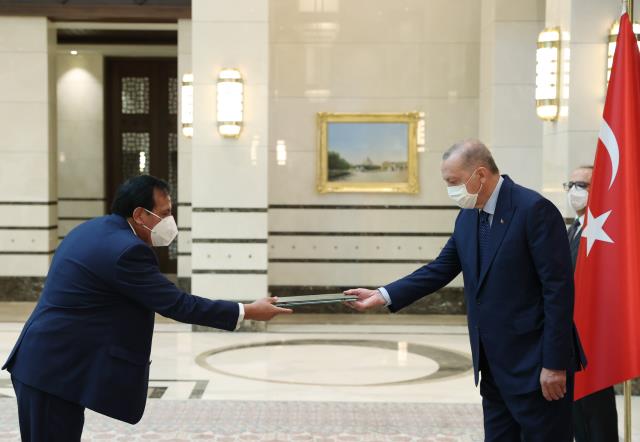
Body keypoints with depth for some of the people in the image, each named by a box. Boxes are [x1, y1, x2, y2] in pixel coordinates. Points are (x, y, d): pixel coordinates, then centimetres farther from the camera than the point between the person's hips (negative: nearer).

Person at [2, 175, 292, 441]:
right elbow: (176, 304, -17)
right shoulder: (126, 250, -20)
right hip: (58, 369, -10)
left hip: (46, 362, 10)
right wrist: (249, 311, -11)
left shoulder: (92, 230, 11)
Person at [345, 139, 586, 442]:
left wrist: (555, 364, -18)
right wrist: (383, 295, 2)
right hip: (495, 365, 8)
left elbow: (559, 289, -17)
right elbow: (440, 270, 13)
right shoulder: (468, 217, 7)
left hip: (535, 363, -7)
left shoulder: (535, 210, -16)